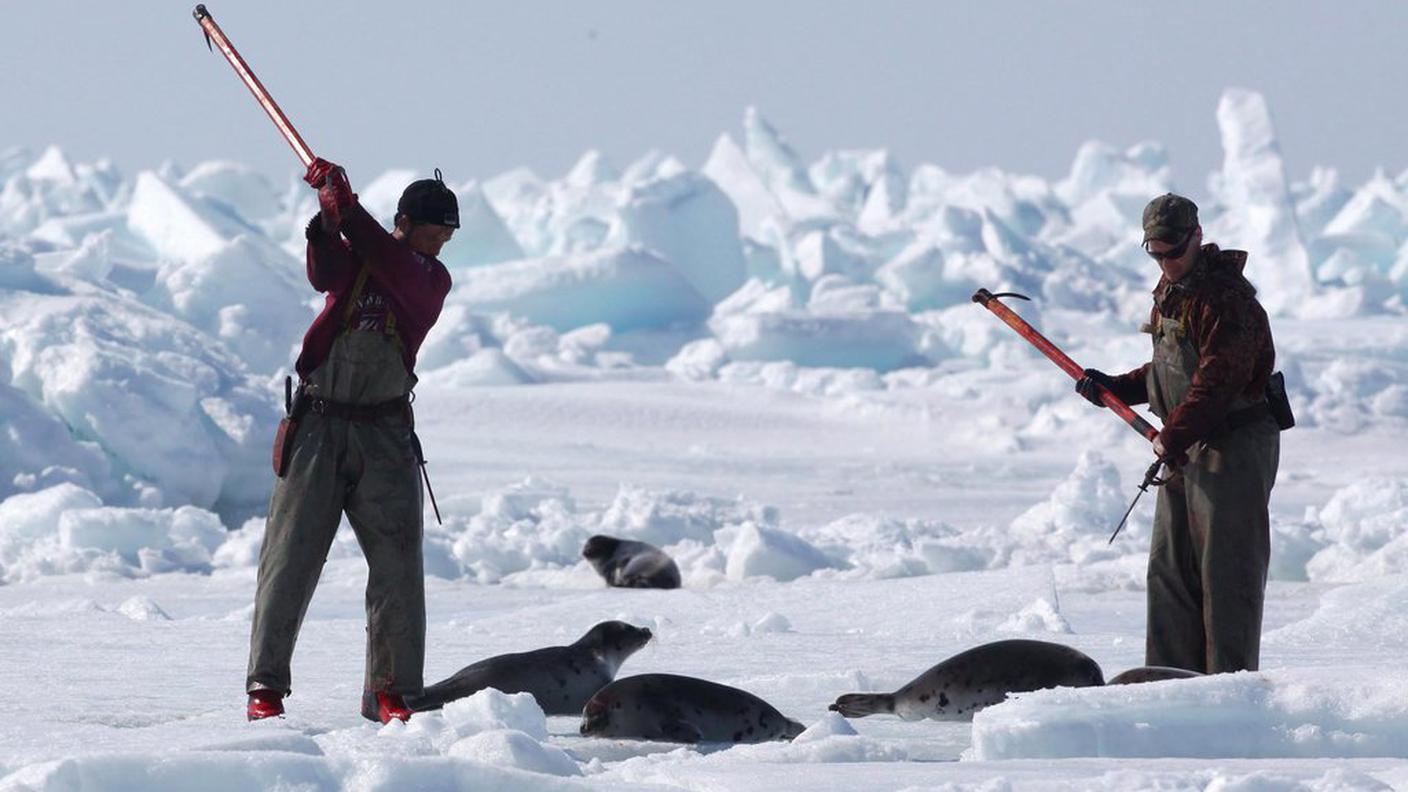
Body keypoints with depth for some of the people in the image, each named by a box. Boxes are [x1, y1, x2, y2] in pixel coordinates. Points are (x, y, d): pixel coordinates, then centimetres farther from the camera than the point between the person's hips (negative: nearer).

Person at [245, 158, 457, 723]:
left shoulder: (433, 280, 3)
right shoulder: (354, 255, 6)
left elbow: (394, 270, -16)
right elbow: (325, 273, -16)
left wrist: (347, 212, -20)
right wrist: (327, 219, -30)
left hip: (384, 433, 0)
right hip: (318, 422, 0)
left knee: (397, 562, -5)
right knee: (290, 555, -2)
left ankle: (392, 692, 2)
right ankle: (265, 686, 2)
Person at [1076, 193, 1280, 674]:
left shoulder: (1226, 296, -17)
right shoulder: (1170, 293, 14)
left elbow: (1218, 380, -24)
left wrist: (1173, 436, -24)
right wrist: (1113, 389, 13)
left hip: (1235, 445, -10)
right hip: (1183, 451, 10)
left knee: (1226, 567, -8)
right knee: (1170, 568, 10)